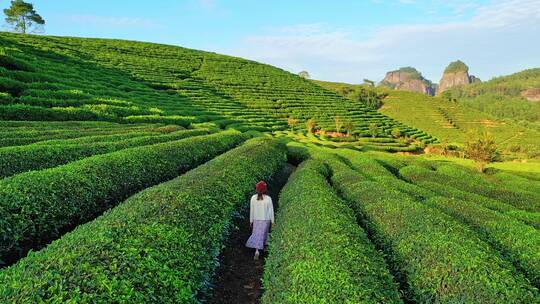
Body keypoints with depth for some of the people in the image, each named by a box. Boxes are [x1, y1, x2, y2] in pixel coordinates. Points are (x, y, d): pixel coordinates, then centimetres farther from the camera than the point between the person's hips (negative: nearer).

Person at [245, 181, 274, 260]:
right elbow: (271, 210, -8)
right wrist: (272, 221, 4)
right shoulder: (268, 198, -15)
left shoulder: (253, 198, -10)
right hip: (266, 220, -1)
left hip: (256, 220, 1)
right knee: (262, 234, 16)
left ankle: (257, 251, -3)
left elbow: (251, 210, -3)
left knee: (256, 234, 10)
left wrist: (251, 220, 9)